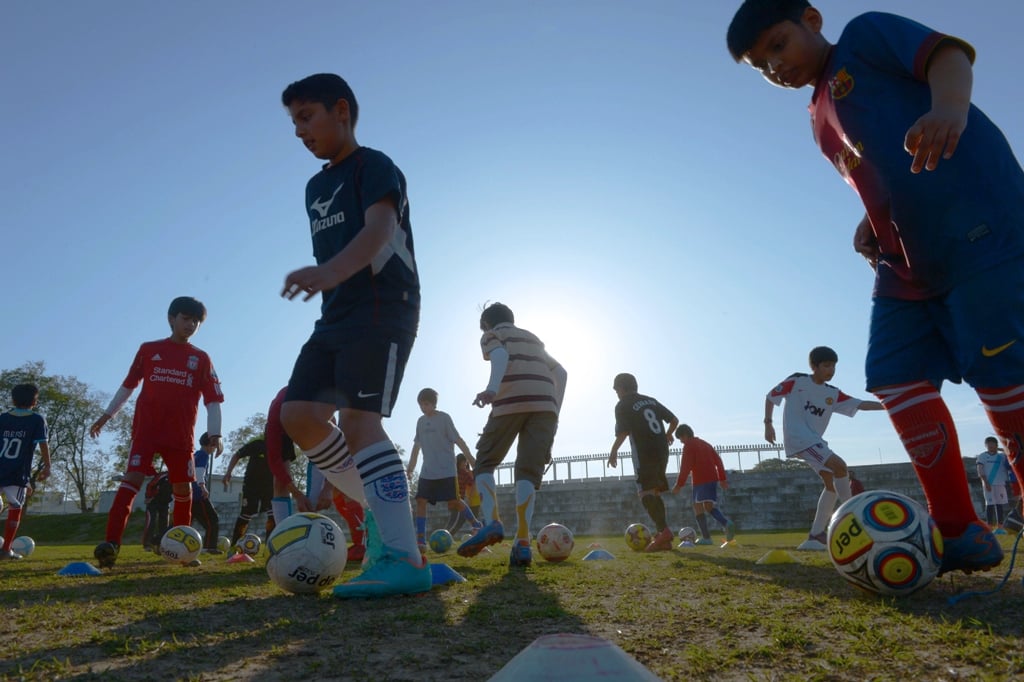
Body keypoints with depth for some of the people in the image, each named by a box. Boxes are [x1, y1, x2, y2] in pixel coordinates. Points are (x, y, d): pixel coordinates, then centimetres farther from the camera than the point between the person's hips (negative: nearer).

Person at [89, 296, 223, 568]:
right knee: (132, 478, -16)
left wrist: (214, 433, -7)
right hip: (146, 428, -1)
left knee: (183, 488, 5)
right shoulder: (148, 349, 9)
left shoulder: (201, 359, 7)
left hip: (181, 434, 1)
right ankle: (111, 543, -21)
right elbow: (128, 385, 17)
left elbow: (213, 400, 3)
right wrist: (107, 414, 13)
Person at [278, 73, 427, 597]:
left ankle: (404, 558, -23)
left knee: (359, 418, -22)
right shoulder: (315, 187, 22)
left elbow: (378, 230, -24)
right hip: (336, 316, 9)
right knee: (298, 413, -3)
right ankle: (388, 509, 7)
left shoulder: (374, 166, -4)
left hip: (384, 308, -9)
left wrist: (326, 273, -41)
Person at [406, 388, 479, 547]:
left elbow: (458, 440, -6)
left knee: (454, 501, -6)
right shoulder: (421, 421, 12)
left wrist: (472, 459, -10)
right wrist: (410, 467, 18)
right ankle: (420, 538, -3)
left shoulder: (444, 418, -4)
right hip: (427, 472, 5)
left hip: (446, 470, -5)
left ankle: (476, 525, 14)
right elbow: (417, 445, 19)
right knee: (420, 501, -5)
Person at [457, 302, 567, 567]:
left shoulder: (491, 335, 17)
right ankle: (523, 543, -13)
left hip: (511, 402, -4)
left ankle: (492, 522, -14)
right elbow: (560, 372, 26)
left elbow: (501, 355, -7)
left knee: (484, 463, 9)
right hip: (545, 404, 4)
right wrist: (555, 411, 24)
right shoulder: (533, 338, 34)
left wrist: (492, 387, -26)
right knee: (529, 471, 2)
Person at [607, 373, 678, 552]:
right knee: (655, 492, 14)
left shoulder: (622, 405, -3)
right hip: (662, 450, 7)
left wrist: (613, 452, 1)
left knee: (646, 492, -13)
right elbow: (674, 420, 18)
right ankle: (664, 537, 13)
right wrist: (667, 435, 37)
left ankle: (664, 530, -32)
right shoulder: (651, 401, 17)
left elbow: (623, 433, -13)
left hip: (644, 452, -7)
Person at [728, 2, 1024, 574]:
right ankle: (960, 534, 7)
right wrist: (870, 226, 7)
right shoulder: (822, 124, 23)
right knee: (896, 378, -1)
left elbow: (948, 51, -13)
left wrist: (948, 108, -35)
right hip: (908, 261, 8)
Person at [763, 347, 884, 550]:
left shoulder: (833, 394, 11)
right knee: (839, 465, -20)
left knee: (831, 481, 0)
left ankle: (815, 536, 2)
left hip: (814, 440, 8)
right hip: (797, 437, -8)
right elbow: (771, 396, 2)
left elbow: (859, 404, 4)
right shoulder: (796, 381, -4)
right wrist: (768, 423, -6)